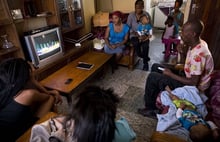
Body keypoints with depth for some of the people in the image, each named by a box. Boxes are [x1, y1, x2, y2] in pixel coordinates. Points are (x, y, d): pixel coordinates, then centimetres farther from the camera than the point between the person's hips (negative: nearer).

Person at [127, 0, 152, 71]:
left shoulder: (147, 14, -3)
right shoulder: (131, 15, -5)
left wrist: (146, 35, -18)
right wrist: (135, 33, -19)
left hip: (144, 35, 0)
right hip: (134, 35, 0)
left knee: (145, 45, -31)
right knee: (136, 43, -35)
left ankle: (145, 62, -9)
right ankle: (145, 57, -6)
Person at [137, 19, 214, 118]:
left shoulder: (198, 54, -31)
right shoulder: (196, 44, -2)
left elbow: (193, 83, -28)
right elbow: (184, 65, 9)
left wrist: (171, 74, -19)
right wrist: (182, 53, -11)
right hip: (188, 77, 9)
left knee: (152, 77, -17)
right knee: (155, 67, 8)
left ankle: (150, 108, 3)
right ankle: (153, 99, 18)